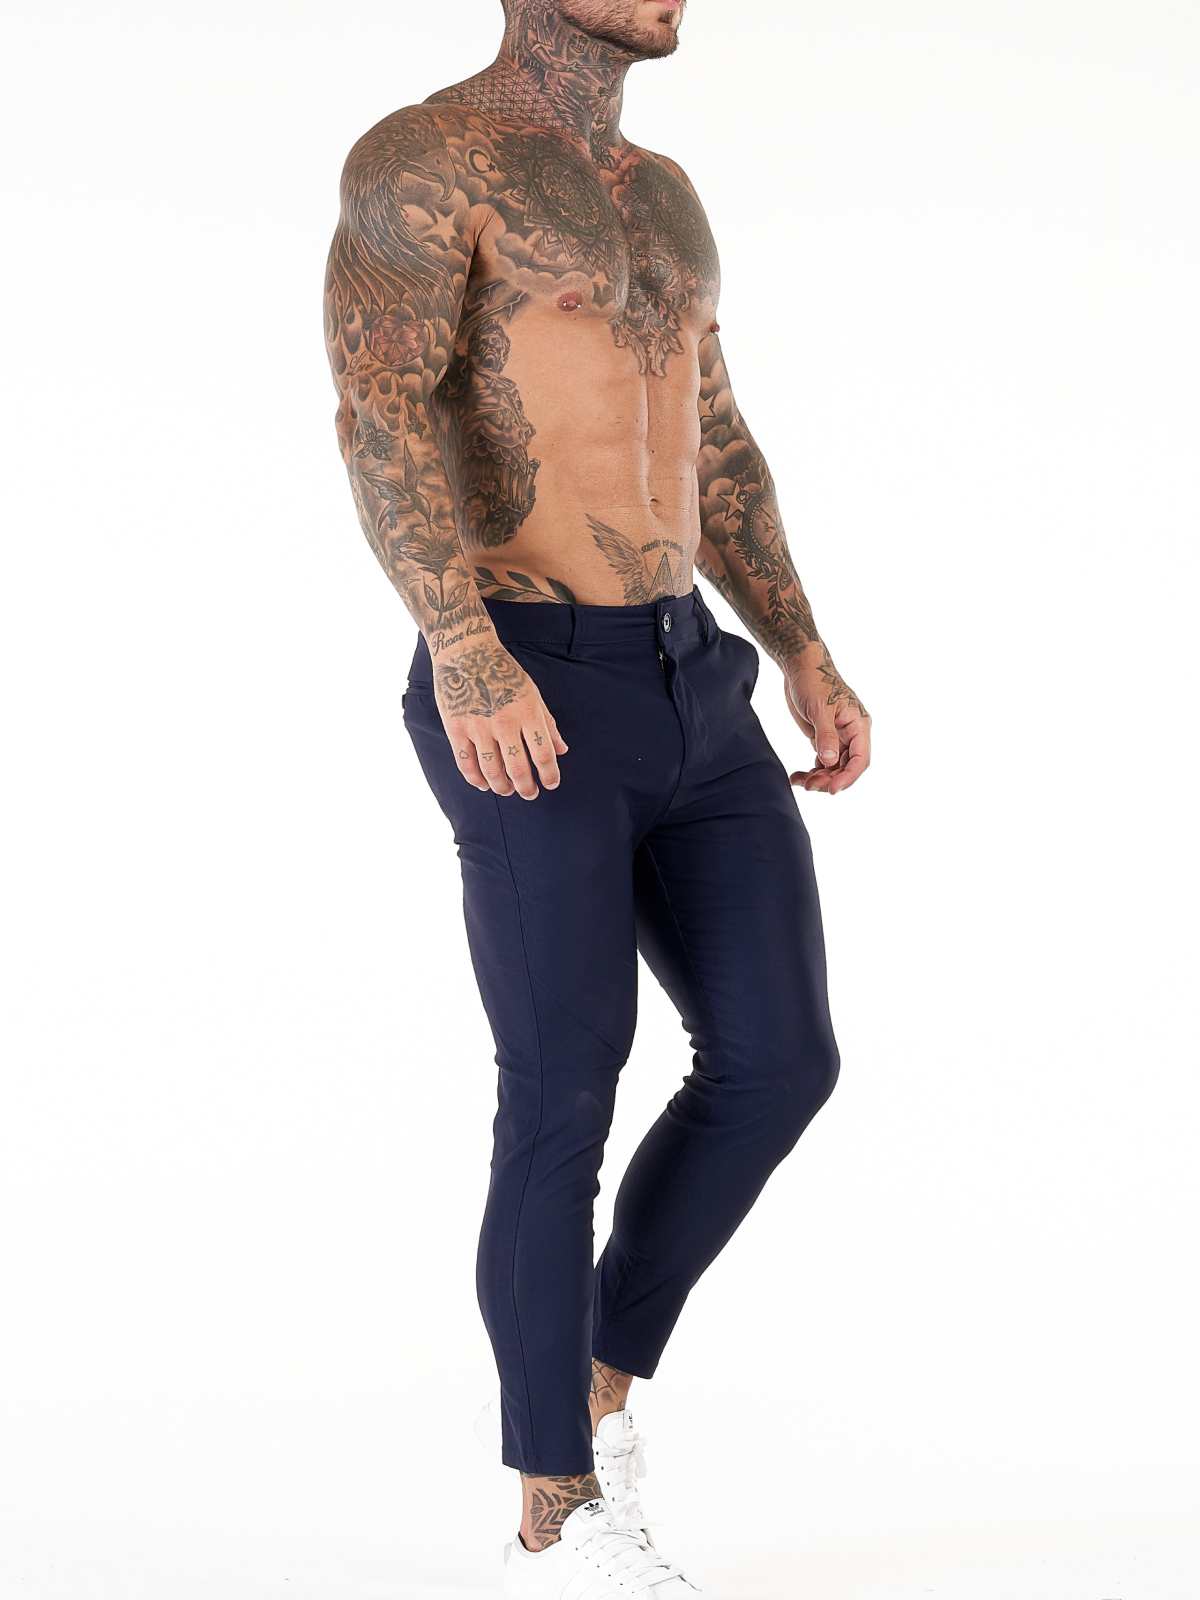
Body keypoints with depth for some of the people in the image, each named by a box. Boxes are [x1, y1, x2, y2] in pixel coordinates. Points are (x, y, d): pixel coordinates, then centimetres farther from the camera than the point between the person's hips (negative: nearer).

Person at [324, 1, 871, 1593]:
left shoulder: (659, 194, 20)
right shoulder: (419, 159, -6)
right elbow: (380, 415, -21)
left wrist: (804, 659, 14)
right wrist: (465, 649, -35)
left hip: (687, 689, 8)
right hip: (520, 700, -8)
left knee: (780, 1062, 0)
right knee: (566, 1112, -6)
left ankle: (603, 1382, 21)